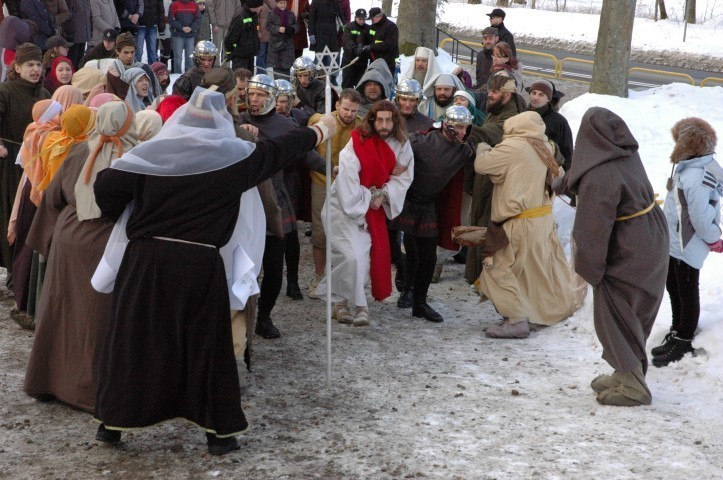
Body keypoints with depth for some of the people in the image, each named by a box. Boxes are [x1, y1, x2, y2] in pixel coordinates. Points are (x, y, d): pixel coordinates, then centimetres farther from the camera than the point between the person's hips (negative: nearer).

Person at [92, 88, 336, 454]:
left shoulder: (152, 152, 2)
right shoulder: (233, 155, -1)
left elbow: (105, 186, 0)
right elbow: (279, 150, 13)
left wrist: (121, 217, 20)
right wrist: (319, 132, 30)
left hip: (145, 259, 2)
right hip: (199, 266, -1)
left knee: (131, 338, 11)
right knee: (206, 344, 8)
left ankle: (112, 422, 17)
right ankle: (218, 431, 13)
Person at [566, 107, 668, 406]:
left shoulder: (599, 176, -26)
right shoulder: (629, 157, -3)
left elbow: (594, 229, -21)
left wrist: (589, 267, -9)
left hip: (626, 256, -8)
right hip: (650, 248, 8)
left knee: (613, 317, 5)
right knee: (633, 316, 20)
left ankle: (632, 387, 11)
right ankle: (628, 374, 33)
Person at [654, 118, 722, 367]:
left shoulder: (696, 177, -29)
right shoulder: (688, 168, 3)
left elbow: (701, 218, -26)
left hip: (687, 246, -10)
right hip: (674, 242, 10)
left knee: (687, 292, 6)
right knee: (673, 287, 21)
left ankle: (683, 341, 20)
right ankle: (677, 332, 37)